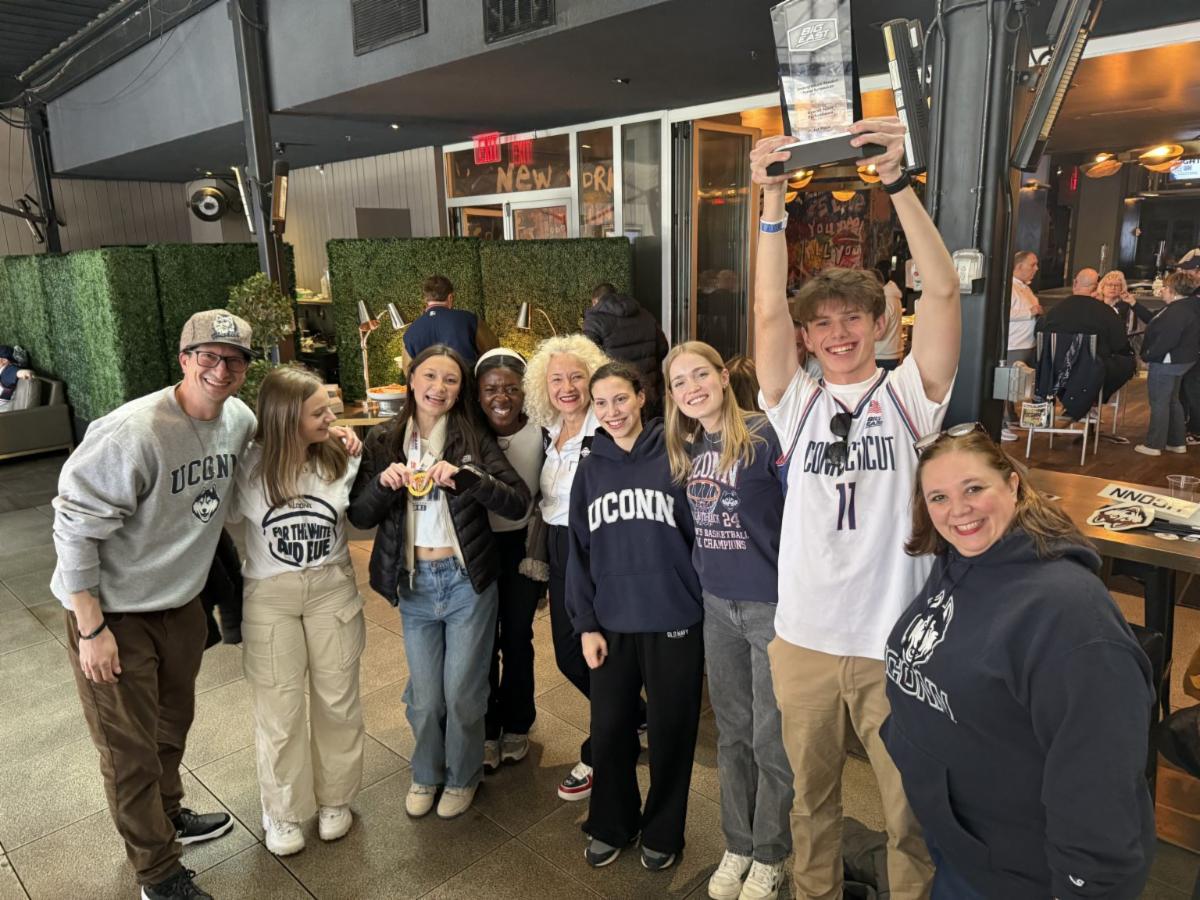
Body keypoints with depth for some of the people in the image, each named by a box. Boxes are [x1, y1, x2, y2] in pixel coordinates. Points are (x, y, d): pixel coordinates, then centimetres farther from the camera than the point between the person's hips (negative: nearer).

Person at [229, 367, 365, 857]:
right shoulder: (249, 465, -13)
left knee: (337, 700, 13)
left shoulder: (340, 457, -10)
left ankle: (334, 796, 37)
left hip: (332, 587, 1)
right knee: (279, 710, 9)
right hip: (270, 596, -1)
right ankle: (282, 811, 33)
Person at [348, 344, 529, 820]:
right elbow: (359, 517, 1)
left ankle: (462, 776, 36)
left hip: (467, 582, -2)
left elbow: (519, 502, -14)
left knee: (463, 692, 9)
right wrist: (384, 483, -19)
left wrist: (465, 477, -27)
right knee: (424, 696, 12)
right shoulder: (383, 441, 2)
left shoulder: (475, 438, -5)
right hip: (413, 584, 2)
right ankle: (426, 773, 40)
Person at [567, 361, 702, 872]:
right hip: (612, 622, 3)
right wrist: (585, 624, 2)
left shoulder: (674, 456, -5)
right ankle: (611, 824, 36)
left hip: (673, 620, -3)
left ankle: (662, 831, 33)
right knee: (609, 729, 13)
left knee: (670, 731, 11)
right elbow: (579, 551, 6)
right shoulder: (590, 469, 6)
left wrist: (706, 603, -6)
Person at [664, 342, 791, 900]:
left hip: (773, 605, -5)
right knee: (732, 733, 18)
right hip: (716, 605, 6)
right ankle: (737, 846, 36)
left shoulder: (765, 434, -15)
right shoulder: (687, 450, 5)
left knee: (771, 740, 8)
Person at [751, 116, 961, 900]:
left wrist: (898, 181, -21)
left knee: (912, 807, 13)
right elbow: (768, 311, -10)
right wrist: (774, 201, -17)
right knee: (812, 796, 20)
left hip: (895, 642, -2)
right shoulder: (797, 403, 3)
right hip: (803, 639, 2)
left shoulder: (908, 395, -2)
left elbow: (943, 291, -14)